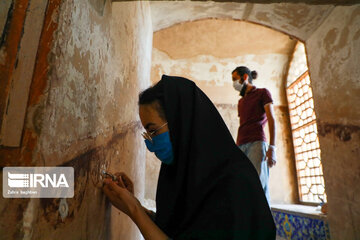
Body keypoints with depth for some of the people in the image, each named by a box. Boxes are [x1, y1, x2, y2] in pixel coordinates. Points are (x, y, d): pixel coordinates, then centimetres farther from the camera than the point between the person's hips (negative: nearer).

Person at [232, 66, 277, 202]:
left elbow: (271, 119, 0)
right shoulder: (241, 101, 28)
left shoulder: (262, 93, 11)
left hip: (256, 143, -6)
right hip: (241, 146, 6)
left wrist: (272, 147, -12)